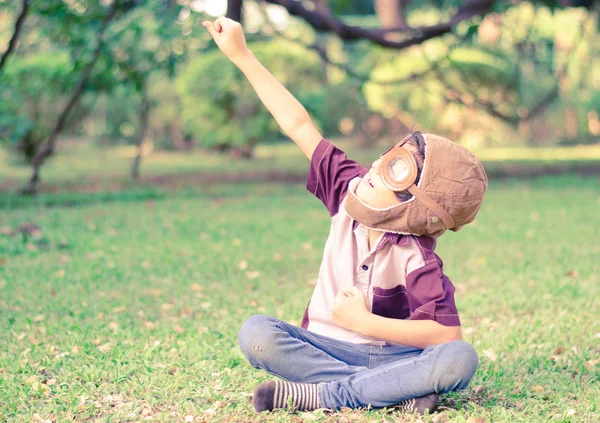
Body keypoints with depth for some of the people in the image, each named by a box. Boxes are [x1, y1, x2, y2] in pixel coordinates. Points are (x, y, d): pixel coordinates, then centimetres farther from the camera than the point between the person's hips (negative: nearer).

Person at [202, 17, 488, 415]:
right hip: (328, 347, 4)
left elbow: (448, 334, -26)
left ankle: (320, 394, -29)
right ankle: (393, 390, -24)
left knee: (460, 359, -35)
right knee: (255, 333, -26)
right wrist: (241, 55, 0)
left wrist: (365, 322, -25)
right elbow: (299, 125, -2)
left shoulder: (417, 260, -18)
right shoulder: (349, 191, -5)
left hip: (390, 353, -3)